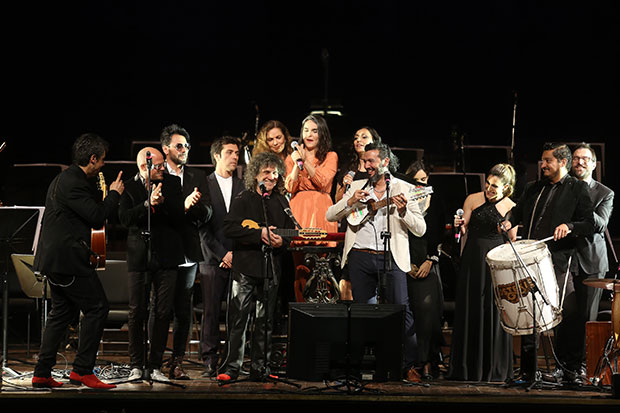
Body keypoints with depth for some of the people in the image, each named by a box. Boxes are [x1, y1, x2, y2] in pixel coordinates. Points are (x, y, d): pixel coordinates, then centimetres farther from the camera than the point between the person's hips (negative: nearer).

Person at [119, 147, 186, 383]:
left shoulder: (172, 183, 6)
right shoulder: (129, 187, 3)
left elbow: (180, 217, -2)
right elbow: (124, 218, -10)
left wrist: (162, 202, -16)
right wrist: (148, 204, -20)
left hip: (165, 257, 1)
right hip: (139, 257, -1)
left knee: (162, 313, 1)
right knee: (137, 313, 0)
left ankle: (155, 365, 9)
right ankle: (137, 365, 10)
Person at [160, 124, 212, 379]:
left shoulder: (197, 177, 13)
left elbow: (206, 213, 5)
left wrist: (194, 205, -16)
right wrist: (183, 206, -25)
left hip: (187, 252, 4)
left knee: (183, 310, 5)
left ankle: (177, 362, 11)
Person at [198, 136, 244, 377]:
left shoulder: (242, 186, 12)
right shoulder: (204, 184, 5)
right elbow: (202, 226, -1)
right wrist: (222, 254, -7)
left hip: (238, 258, 2)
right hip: (213, 259, -2)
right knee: (211, 312, -1)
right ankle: (210, 362, 3)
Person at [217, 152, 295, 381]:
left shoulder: (281, 203, 13)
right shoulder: (243, 200, 0)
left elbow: (291, 232, 16)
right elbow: (229, 228, -11)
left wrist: (281, 241, -7)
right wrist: (259, 234, -18)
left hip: (271, 269, 4)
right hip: (246, 266, -4)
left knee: (265, 321, 7)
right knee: (238, 319, -7)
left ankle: (260, 369, 13)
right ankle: (231, 368, -4)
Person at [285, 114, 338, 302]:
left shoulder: (330, 156, 11)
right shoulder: (292, 157, 16)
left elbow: (323, 182, -5)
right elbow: (290, 188, 5)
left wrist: (305, 161, -10)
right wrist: (297, 163, -6)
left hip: (321, 212, -1)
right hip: (298, 211, 1)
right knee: (299, 263, -8)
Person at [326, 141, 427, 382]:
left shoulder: (404, 189, 7)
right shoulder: (357, 187, 15)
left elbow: (421, 229, 2)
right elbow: (330, 216, 9)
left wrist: (403, 211, -15)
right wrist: (350, 202, -7)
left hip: (391, 257, -3)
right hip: (360, 256, 3)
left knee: (401, 308, -10)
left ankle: (409, 365, -5)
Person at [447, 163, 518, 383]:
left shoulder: (510, 207, 0)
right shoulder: (473, 199, 2)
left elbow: (512, 241, 7)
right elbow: (464, 233, 9)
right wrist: (460, 227, -11)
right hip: (473, 259, 1)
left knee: (494, 313, 0)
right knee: (470, 310, 5)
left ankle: (494, 369, 12)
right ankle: (468, 368, 15)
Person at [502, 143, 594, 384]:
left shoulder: (577, 189, 4)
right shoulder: (533, 189, 21)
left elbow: (590, 225, -2)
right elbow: (518, 212, 28)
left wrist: (569, 226, -19)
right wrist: (509, 222, 6)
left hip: (559, 262, -5)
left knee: (567, 316, -9)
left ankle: (569, 370, 2)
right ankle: (528, 371, 12)